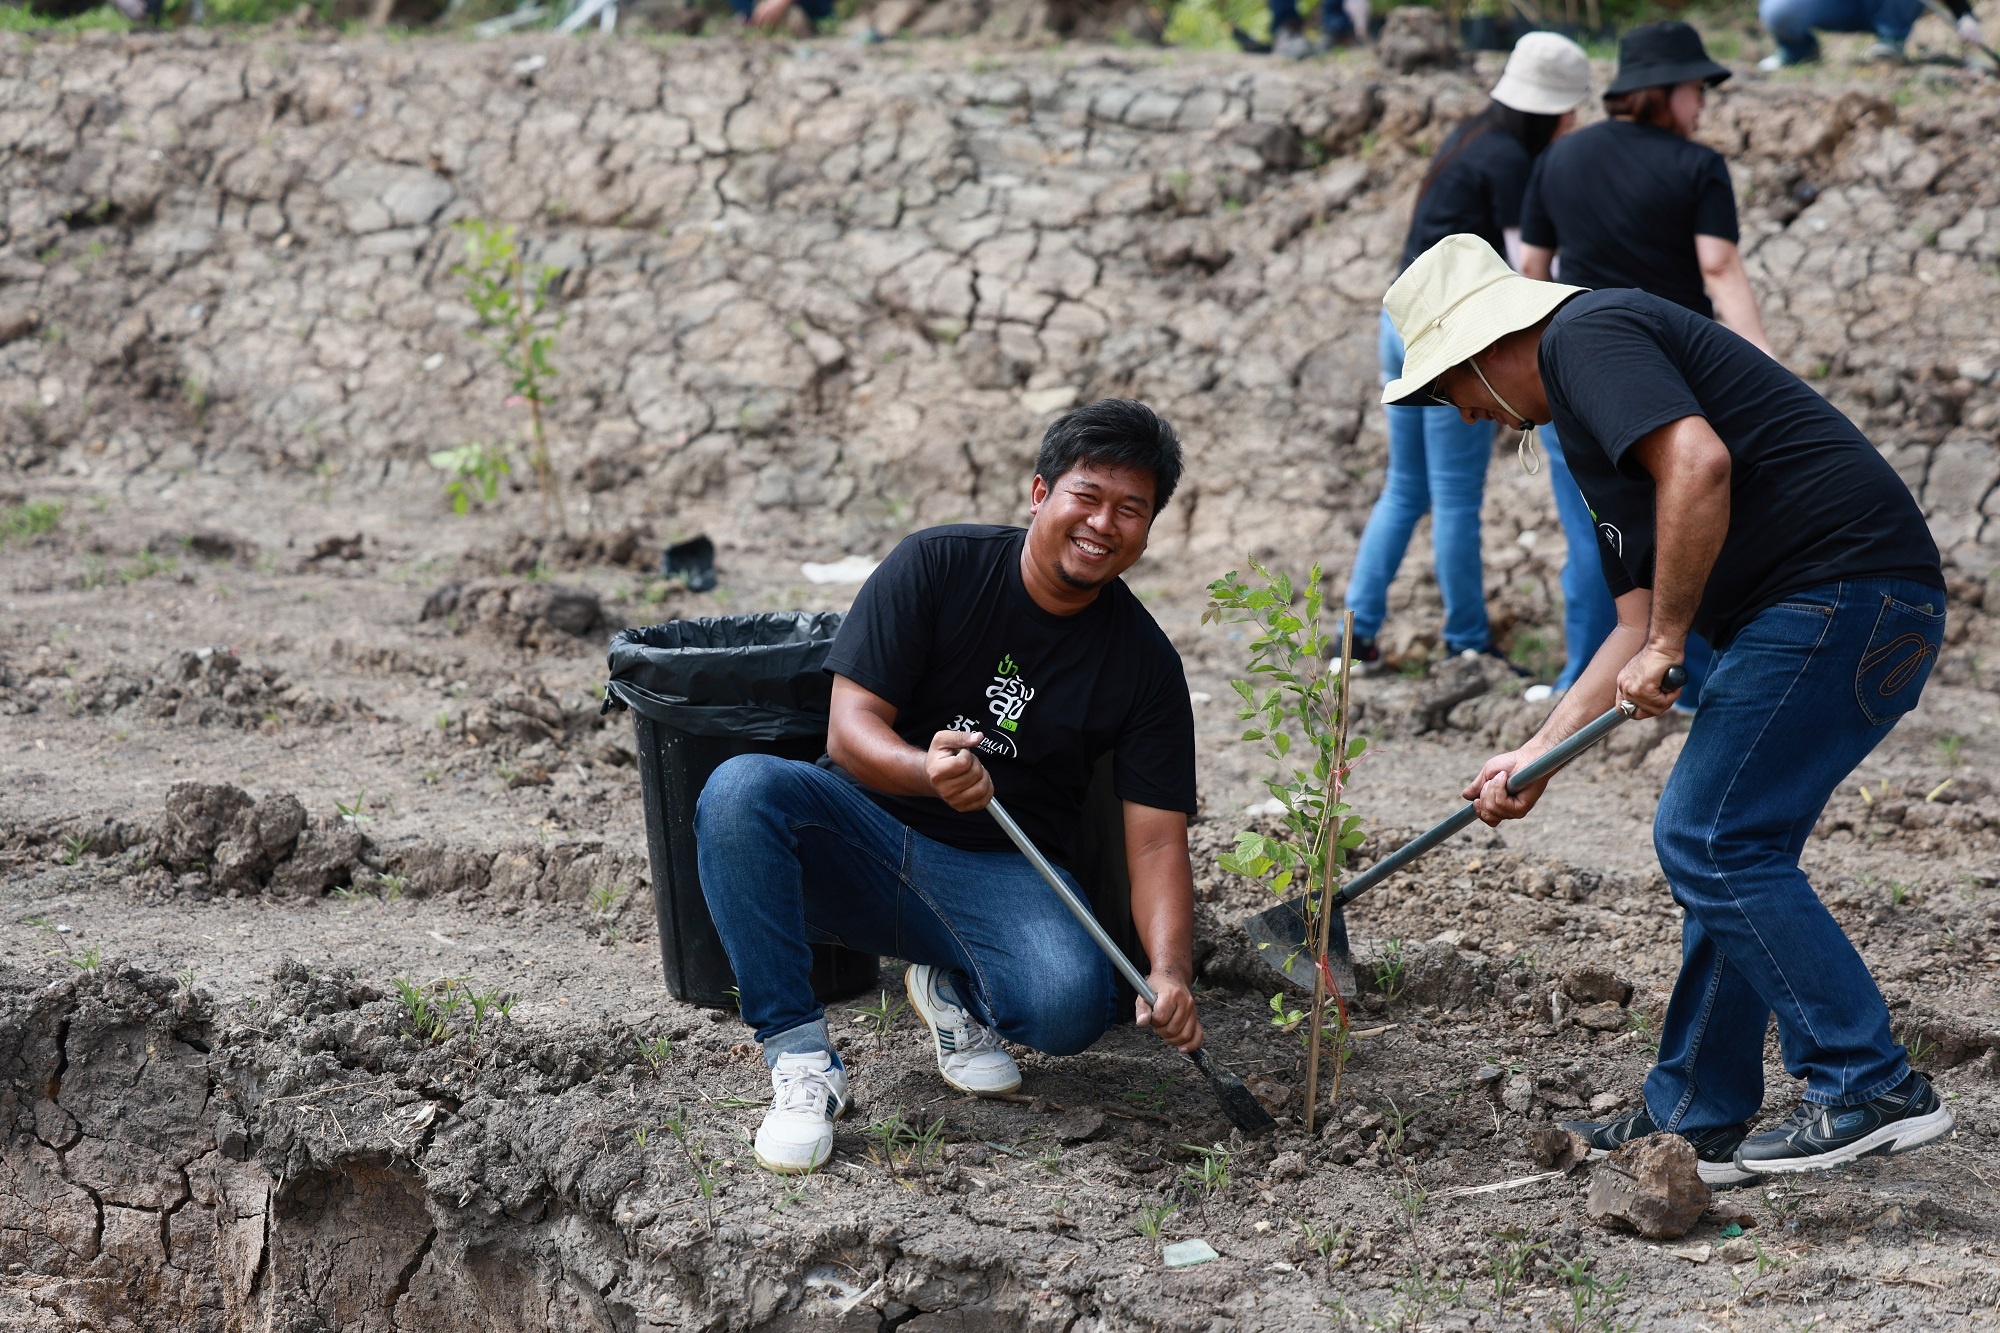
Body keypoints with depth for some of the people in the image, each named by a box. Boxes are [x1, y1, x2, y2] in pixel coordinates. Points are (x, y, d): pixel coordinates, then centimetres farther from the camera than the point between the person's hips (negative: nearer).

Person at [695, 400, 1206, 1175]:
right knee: (740, 790, -33)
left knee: (1073, 1001, -32)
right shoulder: (935, 567, -7)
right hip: (865, 835, -1)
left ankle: (957, 994, 6)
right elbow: (849, 729, -13)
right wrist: (926, 771, -37)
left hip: (1000, 878, 1)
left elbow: (1156, 842, -6)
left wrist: (1171, 975, -25)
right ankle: (802, 1060, -25)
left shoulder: (1146, 665, -1)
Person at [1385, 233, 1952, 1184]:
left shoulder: (1588, 336, -6)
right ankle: (1694, 1120, 20)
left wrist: (1669, 644, -15)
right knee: (1713, 846, 14)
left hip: (1842, 591, -11)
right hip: (1829, 609, 11)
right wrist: (1538, 754, 20)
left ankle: (1873, 1089, -8)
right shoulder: (1589, 431, 26)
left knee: (1716, 844, -9)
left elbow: (1699, 464, -23)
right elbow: (1638, 629, 25)